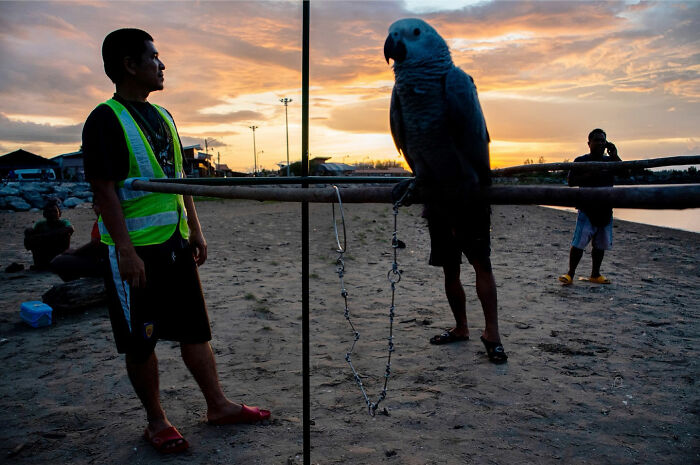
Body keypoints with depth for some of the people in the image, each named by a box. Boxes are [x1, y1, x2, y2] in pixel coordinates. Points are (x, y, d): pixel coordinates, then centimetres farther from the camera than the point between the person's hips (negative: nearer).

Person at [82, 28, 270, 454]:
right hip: (136, 247, -7)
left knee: (195, 327, 12)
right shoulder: (106, 120, -10)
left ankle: (218, 404, 24)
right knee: (141, 340, 6)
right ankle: (156, 420, 22)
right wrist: (125, 249, -20)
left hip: (175, 241, 7)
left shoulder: (162, 116, 14)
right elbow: (105, 188, -15)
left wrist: (195, 230, 14)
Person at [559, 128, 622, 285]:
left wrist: (615, 155, -9)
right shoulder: (581, 161, 0)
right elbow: (571, 181, -7)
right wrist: (589, 175, -19)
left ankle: (595, 275, 21)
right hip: (587, 209, -5)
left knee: (601, 244, 9)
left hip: (606, 209, 5)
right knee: (579, 243, -12)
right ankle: (570, 274, -3)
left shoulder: (610, 161, 12)